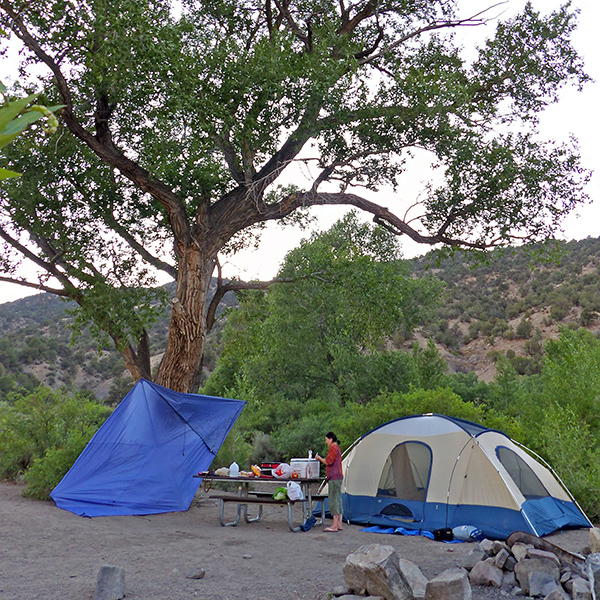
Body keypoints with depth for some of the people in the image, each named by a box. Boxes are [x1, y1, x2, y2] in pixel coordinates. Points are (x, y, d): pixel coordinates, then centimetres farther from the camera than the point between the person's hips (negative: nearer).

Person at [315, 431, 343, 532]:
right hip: (338, 477, 10)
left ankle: (334, 526, -9)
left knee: (333, 499, -9)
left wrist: (319, 458, -2)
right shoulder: (337, 448, 21)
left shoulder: (333, 448, -10)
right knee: (338, 499, 10)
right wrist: (321, 459, 21)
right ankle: (339, 524, 12)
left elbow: (328, 462, -15)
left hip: (334, 478, -10)